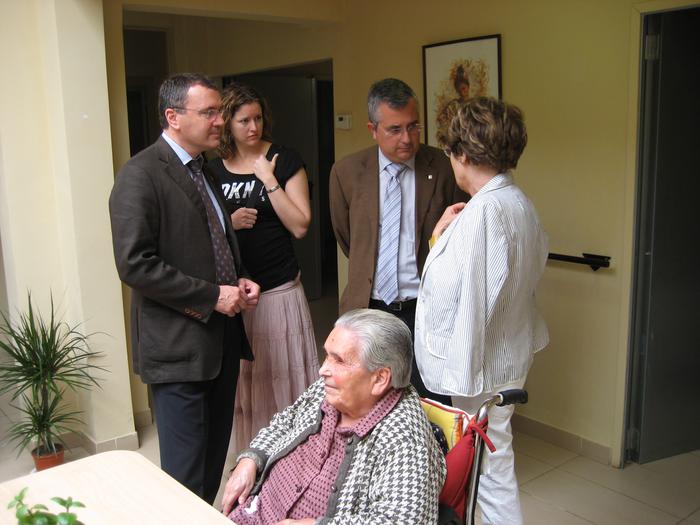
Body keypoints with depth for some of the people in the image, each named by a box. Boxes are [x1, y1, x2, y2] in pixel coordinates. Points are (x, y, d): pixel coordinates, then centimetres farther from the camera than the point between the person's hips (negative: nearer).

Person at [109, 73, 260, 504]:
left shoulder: (205, 172, 15)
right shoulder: (141, 175, -12)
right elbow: (134, 264, -20)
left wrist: (240, 281, 5)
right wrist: (212, 296, -18)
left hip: (222, 337, 8)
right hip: (179, 345, -8)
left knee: (216, 455, 17)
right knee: (187, 470, 2)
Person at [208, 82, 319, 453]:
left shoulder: (284, 161, -1)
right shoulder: (213, 169, 8)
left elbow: (300, 226, -7)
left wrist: (269, 180, -14)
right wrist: (228, 223, -6)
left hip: (279, 289, -3)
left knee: (284, 376, 3)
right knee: (243, 380, 10)